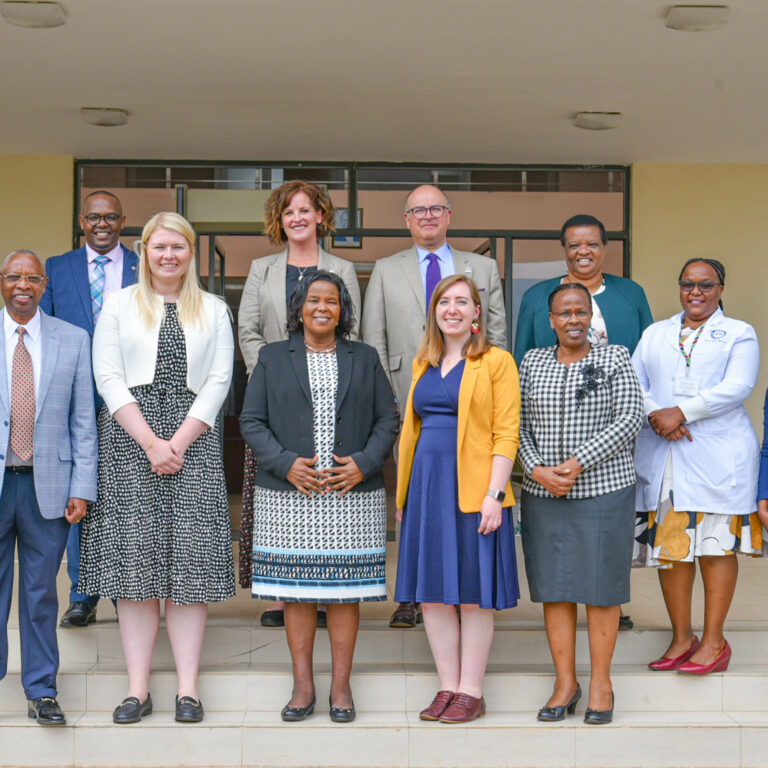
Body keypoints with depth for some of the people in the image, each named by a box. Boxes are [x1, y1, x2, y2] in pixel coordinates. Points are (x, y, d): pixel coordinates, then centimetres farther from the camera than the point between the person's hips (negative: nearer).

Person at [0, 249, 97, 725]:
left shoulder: (73, 340, 5)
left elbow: (84, 420, 4)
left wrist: (82, 488, -2)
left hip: (48, 485, 1)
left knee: (42, 593, 8)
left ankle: (42, 691, 19)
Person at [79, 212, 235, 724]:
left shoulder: (214, 310, 12)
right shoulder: (119, 305, 10)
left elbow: (219, 381, 4)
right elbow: (109, 379, 2)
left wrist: (179, 442, -8)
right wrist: (150, 442, -10)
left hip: (193, 439, 0)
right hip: (129, 440, 0)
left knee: (191, 560, -4)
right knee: (134, 561, -3)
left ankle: (188, 688, 0)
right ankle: (138, 688, 2)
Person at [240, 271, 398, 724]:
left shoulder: (365, 359, 11)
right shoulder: (273, 358, 9)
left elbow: (388, 420, 8)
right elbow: (252, 421, 4)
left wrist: (363, 464, -8)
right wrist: (286, 463, -10)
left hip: (353, 496, 0)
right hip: (289, 496, 0)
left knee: (346, 589, 1)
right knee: (296, 589, 2)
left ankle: (341, 686, 10)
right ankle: (303, 686, 12)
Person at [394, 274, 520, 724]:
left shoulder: (496, 361, -3)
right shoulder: (423, 363, 15)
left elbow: (506, 433, -8)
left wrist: (494, 494, -17)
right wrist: (404, 493, 12)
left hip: (472, 490, -6)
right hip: (426, 484, 6)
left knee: (473, 593, 0)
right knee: (432, 591, 7)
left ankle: (471, 693, 9)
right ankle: (448, 687, 16)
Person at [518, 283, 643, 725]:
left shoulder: (616, 359, 1)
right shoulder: (532, 362, 10)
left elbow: (630, 420, -8)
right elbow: (520, 425, 7)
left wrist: (577, 464, -15)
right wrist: (537, 469, -10)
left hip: (604, 490, -3)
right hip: (543, 495, 3)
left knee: (601, 587, 2)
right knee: (554, 588, 5)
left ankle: (601, 683, 13)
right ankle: (565, 683, 15)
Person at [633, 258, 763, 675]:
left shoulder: (739, 334, 8)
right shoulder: (654, 334, 19)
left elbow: (737, 387, -7)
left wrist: (682, 413, -16)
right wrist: (654, 414, -12)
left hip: (719, 457, -3)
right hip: (661, 457, 3)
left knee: (717, 545, -3)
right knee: (668, 546, 2)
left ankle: (713, 640, 5)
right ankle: (681, 637, 12)